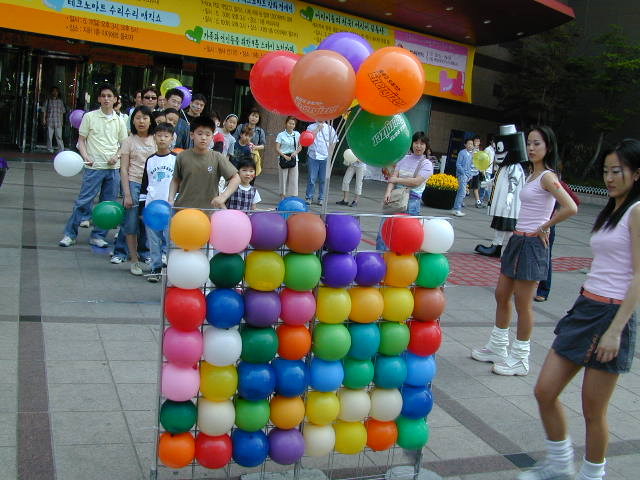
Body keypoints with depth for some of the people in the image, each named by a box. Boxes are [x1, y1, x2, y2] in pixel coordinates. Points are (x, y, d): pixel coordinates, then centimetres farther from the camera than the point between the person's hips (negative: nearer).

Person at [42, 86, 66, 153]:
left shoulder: (60, 101, 13)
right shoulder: (48, 101, 8)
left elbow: (62, 112, 16)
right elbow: (44, 111, 8)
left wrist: (62, 120, 10)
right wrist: (44, 119, 0)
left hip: (58, 122, 0)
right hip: (50, 122, 0)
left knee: (59, 136, -7)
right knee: (49, 136, 2)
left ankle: (61, 150, -7)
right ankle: (50, 150, 11)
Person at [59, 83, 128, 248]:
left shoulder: (119, 121, 9)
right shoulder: (90, 117, 2)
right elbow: (81, 140, 3)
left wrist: (117, 156, -5)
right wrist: (86, 156, -14)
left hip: (113, 168, 3)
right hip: (94, 166, -3)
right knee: (83, 201, -4)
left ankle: (98, 235, 18)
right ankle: (70, 234, 7)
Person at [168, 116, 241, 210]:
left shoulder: (218, 158, -6)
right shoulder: (182, 157, -1)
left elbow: (236, 178, -5)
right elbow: (176, 180, 11)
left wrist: (223, 196, -17)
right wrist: (171, 199, -3)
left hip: (208, 210, -1)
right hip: (182, 208, 1)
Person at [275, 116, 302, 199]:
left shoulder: (297, 134, 8)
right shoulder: (281, 135, 0)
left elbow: (300, 146, 13)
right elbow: (277, 149, -4)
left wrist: (295, 152, -8)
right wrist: (284, 156, -18)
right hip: (283, 159, -2)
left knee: (293, 179, -1)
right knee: (283, 178, 0)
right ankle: (282, 196, 9)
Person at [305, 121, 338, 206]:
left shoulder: (330, 128, 9)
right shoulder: (311, 127, 8)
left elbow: (333, 143, 10)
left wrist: (329, 156, 3)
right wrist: (318, 128, -7)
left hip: (325, 157, 1)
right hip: (313, 156, -1)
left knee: (323, 179, 3)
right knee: (312, 178, -2)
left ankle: (321, 198, 12)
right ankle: (309, 197, 7)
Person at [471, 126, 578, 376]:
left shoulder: (547, 177, -14)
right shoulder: (532, 176, 12)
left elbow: (570, 208, -26)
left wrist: (543, 228, -16)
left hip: (532, 244, -9)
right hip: (518, 240, 9)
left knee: (523, 304, 1)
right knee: (502, 296, 16)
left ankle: (520, 359, 15)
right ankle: (497, 347, 31)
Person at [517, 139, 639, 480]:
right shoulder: (611, 211, 16)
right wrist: (584, 309, 18)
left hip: (612, 315, -8)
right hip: (584, 309, 8)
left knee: (593, 410, 4)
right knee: (545, 391, 8)